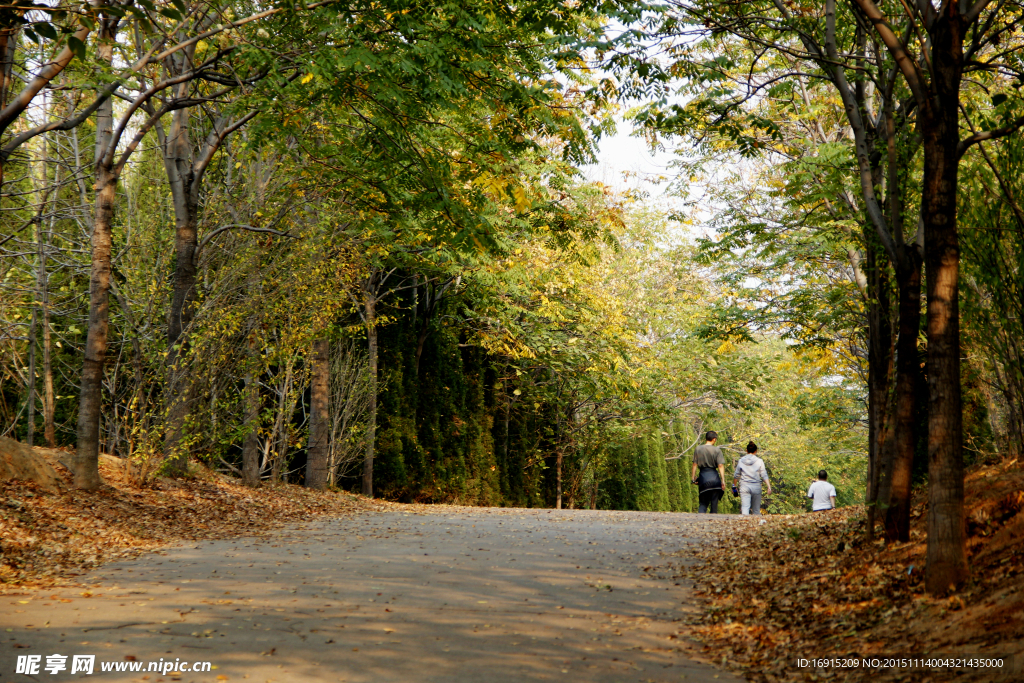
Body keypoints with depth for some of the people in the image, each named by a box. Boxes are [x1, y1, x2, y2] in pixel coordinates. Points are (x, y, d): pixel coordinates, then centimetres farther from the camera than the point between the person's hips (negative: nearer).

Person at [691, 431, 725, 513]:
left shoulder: (698, 449, 5)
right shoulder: (717, 450, -2)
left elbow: (695, 464, 2)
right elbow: (721, 466, -7)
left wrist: (693, 478, 7)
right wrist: (723, 480, -8)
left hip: (703, 477, 2)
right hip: (714, 477, -2)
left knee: (703, 503, 7)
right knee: (714, 503, 5)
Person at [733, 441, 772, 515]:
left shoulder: (741, 461, 4)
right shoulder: (759, 461, 0)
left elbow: (736, 475, 10)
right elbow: (764, 475, -4)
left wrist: (734, 486, 21)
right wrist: (769, 487, -3)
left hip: (744, 486, 0)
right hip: (756, 487, 0)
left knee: (745, 507, -9)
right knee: (756, 509, 10)